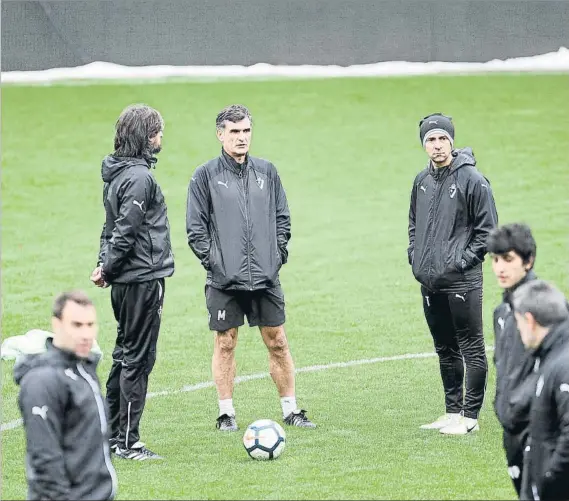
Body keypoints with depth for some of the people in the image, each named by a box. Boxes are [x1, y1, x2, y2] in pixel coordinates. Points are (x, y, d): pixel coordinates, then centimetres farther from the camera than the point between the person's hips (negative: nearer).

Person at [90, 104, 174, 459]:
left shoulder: (118, 174, 13)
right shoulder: (140, 177, -17)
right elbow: (125, 230, -19)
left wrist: (106, 265, 5)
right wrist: (109, 269, -9)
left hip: (126, 282, 10)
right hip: (144, 279, -10)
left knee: (125, 355, 16)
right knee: (138, 359, -5)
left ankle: (114, 435, 23)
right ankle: (128, 442, -3)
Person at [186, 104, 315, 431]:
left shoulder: (267, 172, 9)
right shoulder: (206, 176, -1)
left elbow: (282, 217, 14)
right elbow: (195, 226, -1)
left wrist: (279, 252, 3)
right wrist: (212, 259, -9)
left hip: (266, 277, 3)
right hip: (224, 280, -3)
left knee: (277, 341, 6)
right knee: (225, 343, 3)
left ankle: (291, 409, 13)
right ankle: (227, 413, 10)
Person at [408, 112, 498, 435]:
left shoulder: (472, 179, -8)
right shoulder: (422, 181, 11)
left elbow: (488, 230, -7)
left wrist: (464, 260, -13)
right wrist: (415, 256, 11)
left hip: (462, 282, -7)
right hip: (430, 283, 7)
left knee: (472, 349, -3)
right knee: (445, 350, 13)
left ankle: (470, 416, 0)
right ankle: (453, 412, 21)